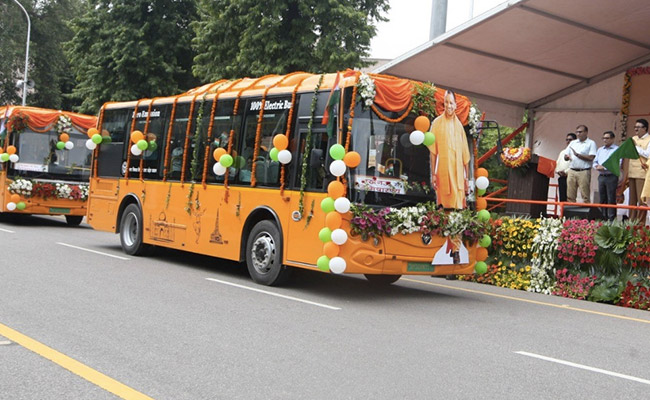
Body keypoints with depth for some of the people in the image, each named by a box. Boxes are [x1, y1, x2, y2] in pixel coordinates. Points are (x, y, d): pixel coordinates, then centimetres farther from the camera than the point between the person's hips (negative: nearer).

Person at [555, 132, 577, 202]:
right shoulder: (563, 152, 25)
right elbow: (557, 163, 21)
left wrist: (566, 172, -15)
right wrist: (558, 171, 1)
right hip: (561, 177, 7)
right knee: (562, 198, 4)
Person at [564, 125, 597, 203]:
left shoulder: (591, 143, 3)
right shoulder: (573, 143, 19)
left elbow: (591, 158, -9)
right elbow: (565, 156, 17)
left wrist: (577, 154, -8)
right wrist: (567, 157, -6)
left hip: (584, 172, -5)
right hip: (572, 171, 5)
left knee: (585, 196, -5)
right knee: (570, 196, 3)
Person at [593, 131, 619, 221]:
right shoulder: (600, 150, 18)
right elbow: (595, 161, 18)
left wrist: (604, 167, -17)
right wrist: (596, 166, -4)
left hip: (611, 177, -6)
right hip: (601, 176, 6)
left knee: (611, 199, -5)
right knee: (602, 199, 9)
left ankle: (611, 219, -3)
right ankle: (603, 218, 16)